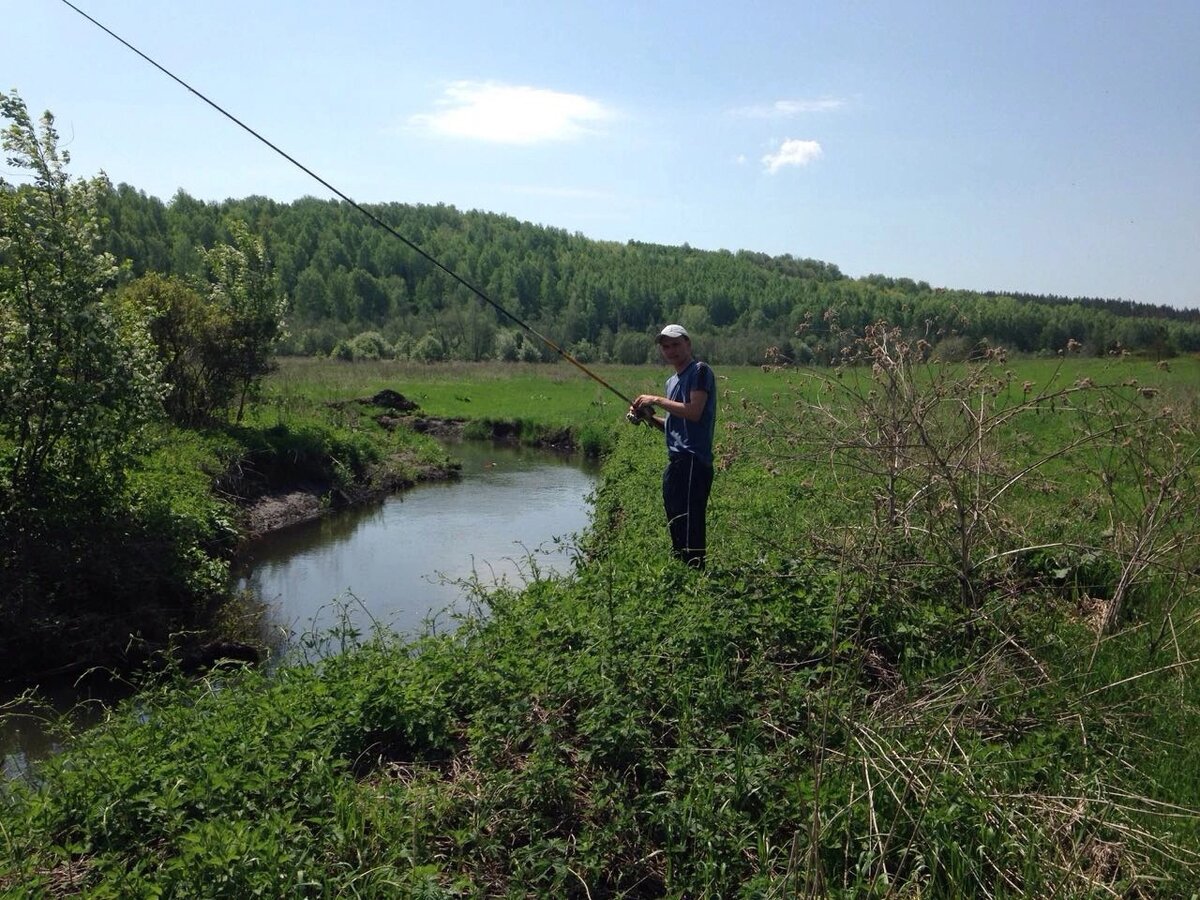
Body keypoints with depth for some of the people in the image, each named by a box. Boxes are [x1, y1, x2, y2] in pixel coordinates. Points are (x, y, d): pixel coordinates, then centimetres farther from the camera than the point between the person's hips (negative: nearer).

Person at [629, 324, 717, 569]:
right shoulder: (672, 381, 22)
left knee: (690, 528, -11)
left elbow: (694, 412, -18)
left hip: (693, 460, -10)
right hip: (676, 461, 10)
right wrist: (649, 417, 10)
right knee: (676, 527, 14)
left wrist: (656, 400, -11)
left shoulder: (700, 371, -5)